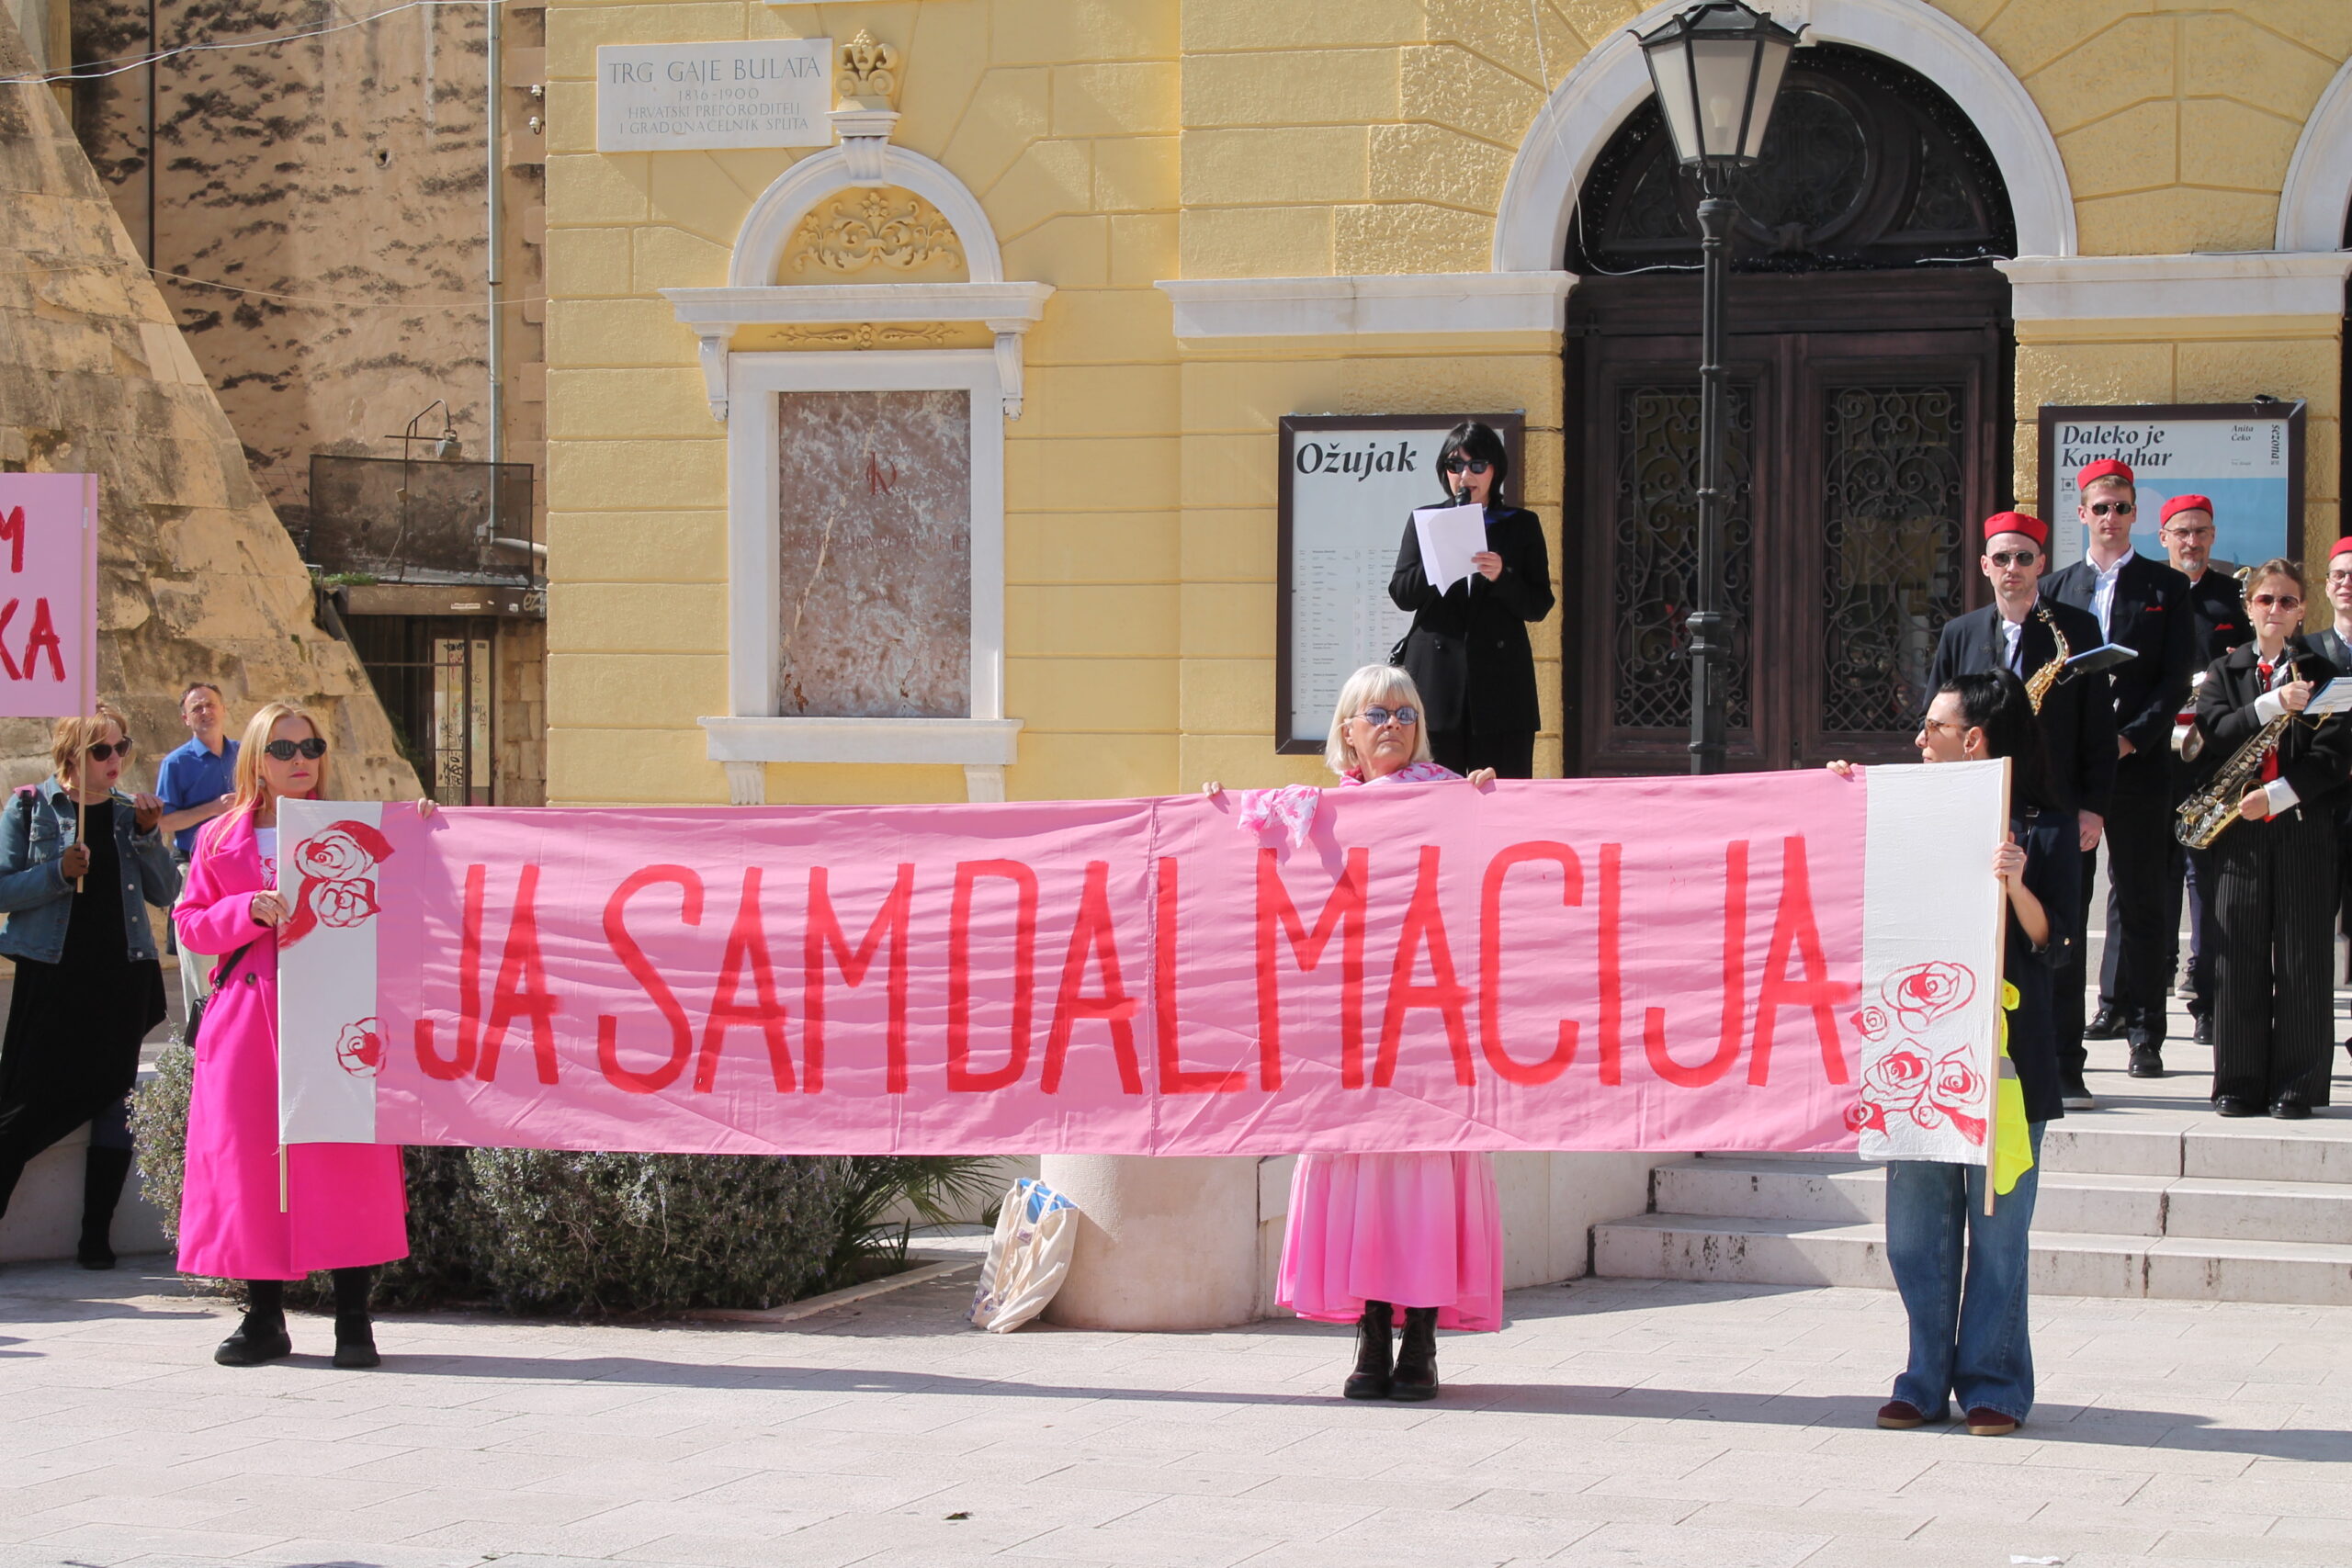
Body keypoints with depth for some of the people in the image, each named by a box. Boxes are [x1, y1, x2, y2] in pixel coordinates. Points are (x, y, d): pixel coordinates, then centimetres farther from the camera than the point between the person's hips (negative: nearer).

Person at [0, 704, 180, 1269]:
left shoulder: (129, 811, 9)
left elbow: (165, 893, 7)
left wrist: (149, 835, -6)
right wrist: (58, 873, -19)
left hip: (122, 973, 3)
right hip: (53, 972, -3)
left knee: (112, 1096, 3)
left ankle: (96, 1236, 8)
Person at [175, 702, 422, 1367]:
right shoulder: (221, 839, 13)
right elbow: (191, 924, 10)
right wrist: (249, 912, -7)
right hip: (247, 1016, 2)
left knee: (344, 1157, -9)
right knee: (250, 1155, -1)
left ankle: (353, 1318, -4)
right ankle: (264, 1318, 8)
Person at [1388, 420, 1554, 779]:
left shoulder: (1522, 525, 10)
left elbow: (1539, 607, 5)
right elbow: (1401, 594, 5)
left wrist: (1501, 577, -13)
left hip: (1500, 681, -1)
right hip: (1436, 679, 1)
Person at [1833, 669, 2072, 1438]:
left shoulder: (2043, 830, -1)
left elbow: (2055, 947, -6)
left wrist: (2016, 884, -23)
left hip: (2004, 1050, -5)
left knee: (1997, 1225, 0)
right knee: (1914, 1228, 5)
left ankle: (1993, 1387, 8)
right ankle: (1926, 1382, 13)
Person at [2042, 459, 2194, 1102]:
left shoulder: (2166, 587, 7)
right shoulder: (2055, 588, 12)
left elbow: (2177, 677, 0)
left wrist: (2131, 737, -11)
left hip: (2139, 764, -1)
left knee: (2140, 899, 4)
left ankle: (2144, 1031, 12)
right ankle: (2062, 1058, -2)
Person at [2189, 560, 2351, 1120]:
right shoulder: (2224, 671, 12)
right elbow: (2216, 733, -5)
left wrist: (2276, 794, -13)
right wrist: (2272, 704, -19)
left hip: (2304, 828, -1)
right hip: (2240, 833, 1)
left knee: (2303, 958, -2)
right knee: (2239, 957, 0)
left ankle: (2297, 1084, 2)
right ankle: (2240, 1082, 6)